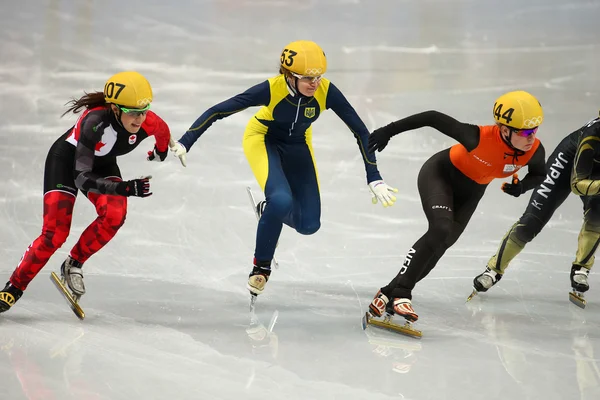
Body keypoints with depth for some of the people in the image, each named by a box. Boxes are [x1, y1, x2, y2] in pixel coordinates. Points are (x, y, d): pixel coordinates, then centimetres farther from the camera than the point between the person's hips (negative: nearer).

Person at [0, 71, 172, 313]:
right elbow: (81, 178, -40)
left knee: (115, 214, -26)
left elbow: (163, 131, 2)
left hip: (102, 165, 4)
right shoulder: (95, 122, -40)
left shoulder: (148, 123, -26)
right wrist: (125, 188, -52)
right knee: (54, 235, -15)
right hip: (66, 161, -4)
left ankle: (74, 264, -5)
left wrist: (161, 152, 23)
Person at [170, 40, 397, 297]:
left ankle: (268, 210, 32)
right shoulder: (272, 89, -34)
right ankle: (261, 266, -6)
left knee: (309, 225, -3)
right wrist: (185, 143, -36)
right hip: (263, 140, -3)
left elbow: (360, 131, -21)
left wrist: (374, 179, -23)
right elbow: (218, 111, -30)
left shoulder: (326, 91, -29)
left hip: (297, 147, 3)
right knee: (282, 200, -30)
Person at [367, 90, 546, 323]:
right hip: (440, 174, -6)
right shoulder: (479, 138, -39)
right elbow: (433, 118, -31)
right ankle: (400, 293, -26)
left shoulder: (534, 151, -25)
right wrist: (388, 131, -27)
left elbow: (539, 174, -1)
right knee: (441, 229, -28)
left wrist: (522, 186, -25)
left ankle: (390, 293, 16)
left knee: (439, 245, 4)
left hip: (470, 191, 6)